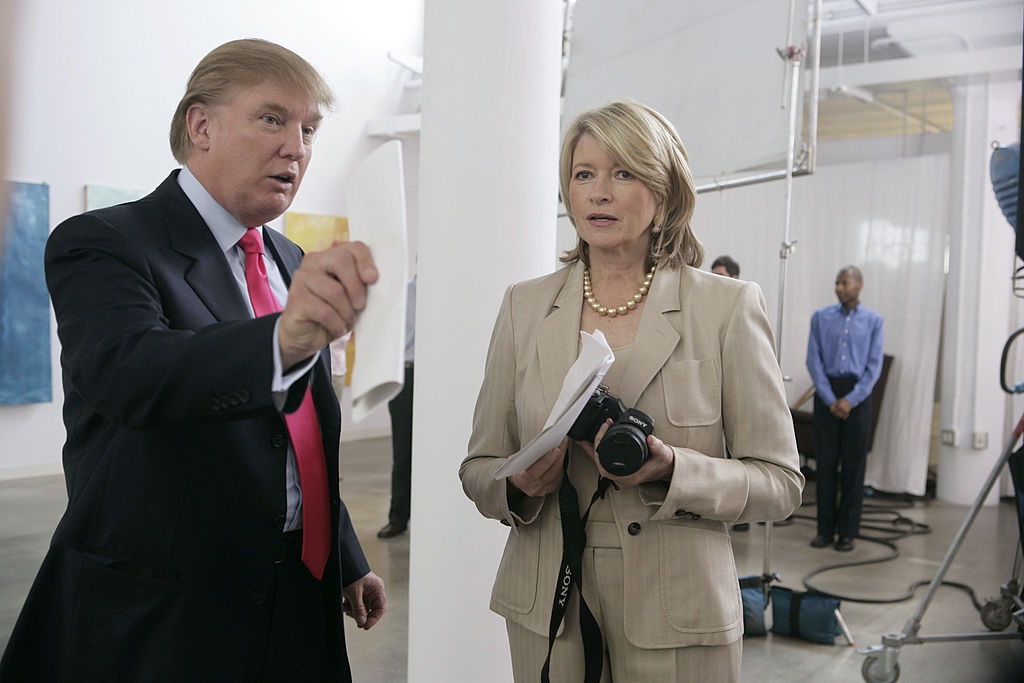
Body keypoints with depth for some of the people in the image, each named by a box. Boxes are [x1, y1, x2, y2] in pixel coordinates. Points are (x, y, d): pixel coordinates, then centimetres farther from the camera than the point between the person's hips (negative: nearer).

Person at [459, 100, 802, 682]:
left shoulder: (730, 306, -6)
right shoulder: (525, 306, 3)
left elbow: (779, 481, -4)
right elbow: (479, 469, 6)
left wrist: (671, 471, -22)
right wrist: (520, 486, -16)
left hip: (676, 621, -2)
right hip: (547, 610, 3)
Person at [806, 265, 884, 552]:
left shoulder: (873, 321, 4)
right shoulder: (821, 317, 6)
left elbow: (874, 366, -1)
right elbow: (814, 360, 0)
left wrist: (850, 400, -12)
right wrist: (830, 400, -9)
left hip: (858, 394, -1)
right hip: (826, 394, 1)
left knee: (854, 464, 1)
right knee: (825, 461, 2)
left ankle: (847, 531, 9)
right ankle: (825, 529, 11)